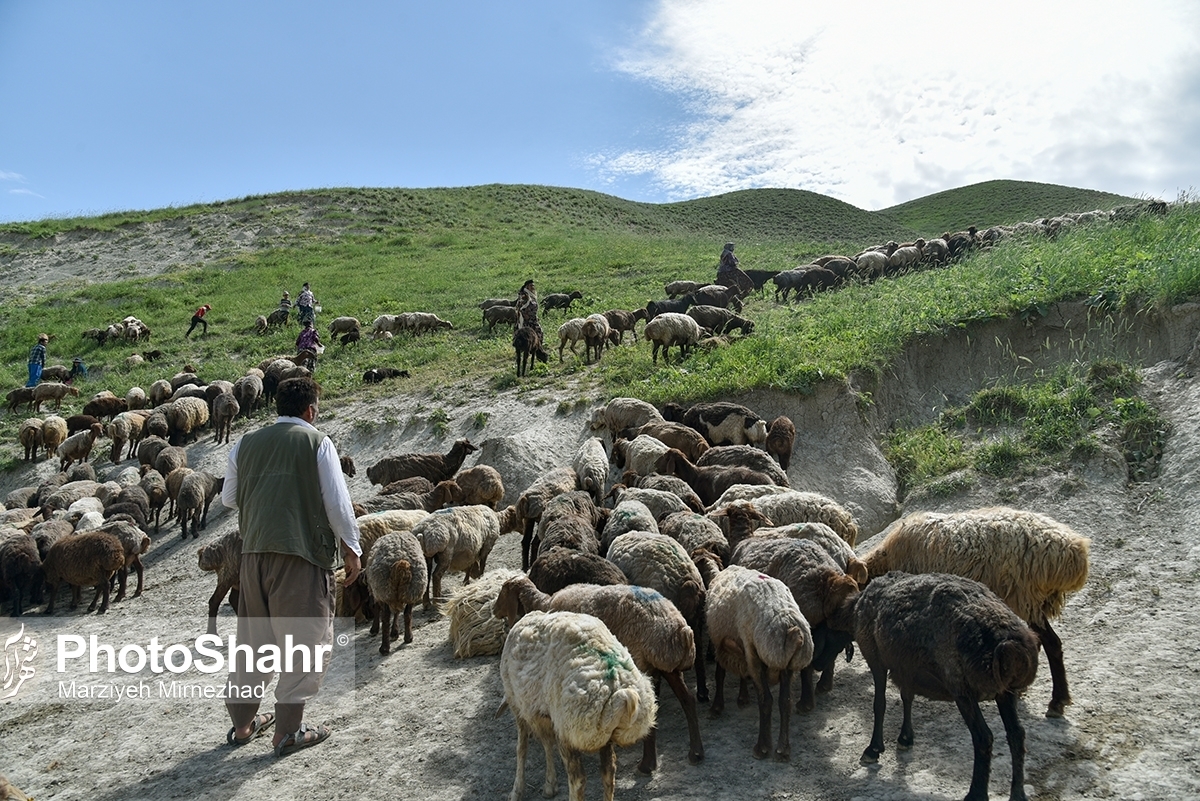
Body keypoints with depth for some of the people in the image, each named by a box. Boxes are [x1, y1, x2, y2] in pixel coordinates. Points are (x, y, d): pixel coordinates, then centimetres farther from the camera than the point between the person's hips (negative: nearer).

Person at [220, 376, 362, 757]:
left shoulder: (245, 444, 11)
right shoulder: (317, 443, -2)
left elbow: (228, 498, 20)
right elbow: (337, 501, -5)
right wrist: (351, 549, 3)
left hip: (254, 552, 5)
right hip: (302, 553, -5)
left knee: (253, 639, 17)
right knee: (303, 640, 4)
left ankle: (243, 722, 27)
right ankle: (288, 730, 7)